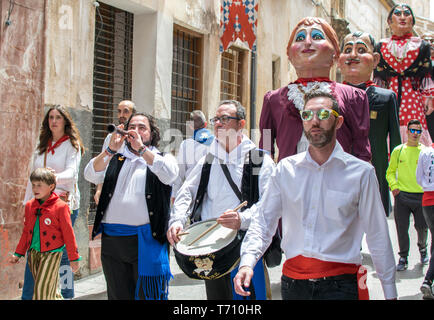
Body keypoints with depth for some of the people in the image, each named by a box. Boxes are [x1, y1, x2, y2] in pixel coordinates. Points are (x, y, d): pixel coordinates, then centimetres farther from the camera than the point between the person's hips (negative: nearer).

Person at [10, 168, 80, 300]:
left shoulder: (60, 207, -11)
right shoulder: (29, 206, 7)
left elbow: (68, 234, -8)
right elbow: (26, 232, 16)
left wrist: (74, 258, -6)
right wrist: (18, 253, 17)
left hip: (51, 253, -5)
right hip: (33, 253, 6)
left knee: (43, 290, -8)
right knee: (50, 291, 12)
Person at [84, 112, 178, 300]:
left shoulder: (162, 158, 10)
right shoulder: (115, 159, 18)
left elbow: (169, 175, -13)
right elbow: (91, 176, 2)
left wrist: (141, 148, -15)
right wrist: (110, 150, -10)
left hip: (146, 239, -3)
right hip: (111, 239, 3)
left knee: (148, 294, -2)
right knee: (118, 295, 11)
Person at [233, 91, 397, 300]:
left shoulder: (361, 172, -1)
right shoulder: (285, 169, 6)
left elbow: (378, 236, 1)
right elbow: (263, 220, 4)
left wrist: (390, 293, 3)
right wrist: (247, 262, -12)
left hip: (340, 285, -2)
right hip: (292, 282, 3)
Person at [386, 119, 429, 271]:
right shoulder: (398, 150, 6)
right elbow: (390, 171, 12)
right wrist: (394, 186, -4)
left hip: (421, 196, 0)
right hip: (402, 195, 0)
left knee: (422, 227, 4)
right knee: (402, 228, 0)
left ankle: (422, 248, 34)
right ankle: (403, 257, 13)